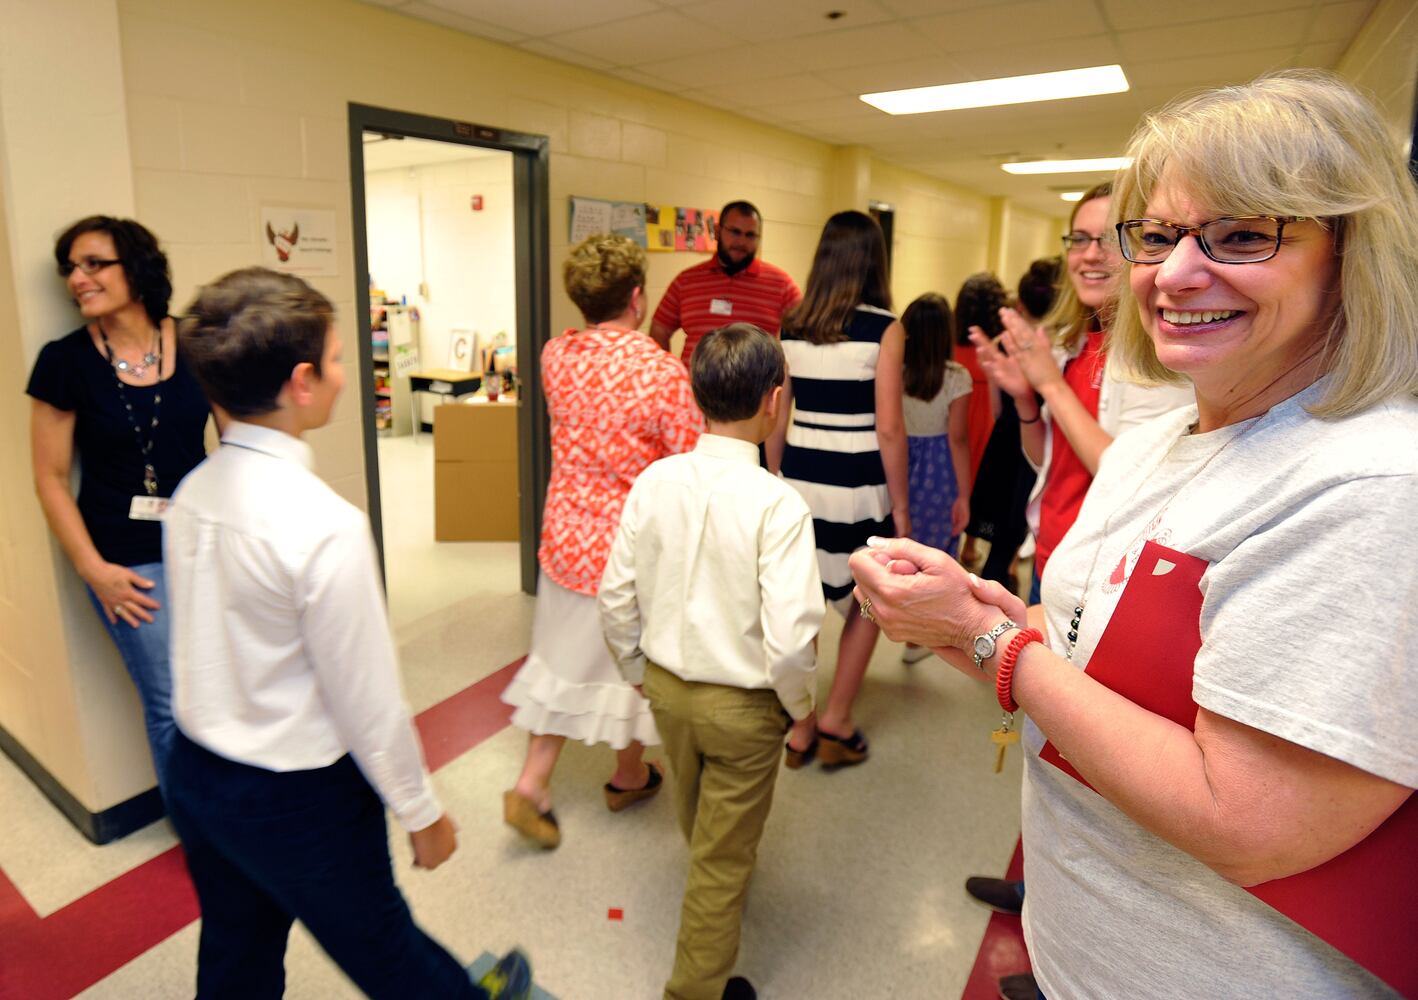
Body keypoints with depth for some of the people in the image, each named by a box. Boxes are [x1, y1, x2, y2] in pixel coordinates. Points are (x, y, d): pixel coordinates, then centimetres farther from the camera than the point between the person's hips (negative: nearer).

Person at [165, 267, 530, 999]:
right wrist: (422, 812, -8)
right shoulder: (325, 525, -30)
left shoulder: (190, 495, -7)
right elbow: (366, 700, -22)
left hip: (195, 774, 7)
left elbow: (203, 645, 5)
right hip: (296, 801, -6)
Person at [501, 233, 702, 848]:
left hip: (565, 536, 5)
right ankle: (629, 777, 38)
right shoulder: (663, 373, -21)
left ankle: (531, 784, 21)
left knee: (564, 656, 20)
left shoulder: (555, 355, -3)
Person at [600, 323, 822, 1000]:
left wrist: (640, 674, 13)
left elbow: (617, 599, -4)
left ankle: (713, 914, 64)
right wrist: (800, 704, -6)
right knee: (724, 854, 17)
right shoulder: (777, 503, -25)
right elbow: (790, 638, -27)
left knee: (699, 823, 33)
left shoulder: (654, 482, -11)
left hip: (667, 688, 6)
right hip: (743, 704, -6)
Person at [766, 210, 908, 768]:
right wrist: (900, 505, -3)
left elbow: (776, 419, 5)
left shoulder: (791, 328, 3)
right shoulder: (885, 329, -8)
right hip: (856, 483, -3)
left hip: (798, 478, 4)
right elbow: (888, 426, -11)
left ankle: (798, 732, 28)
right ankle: (835, 724, 21)